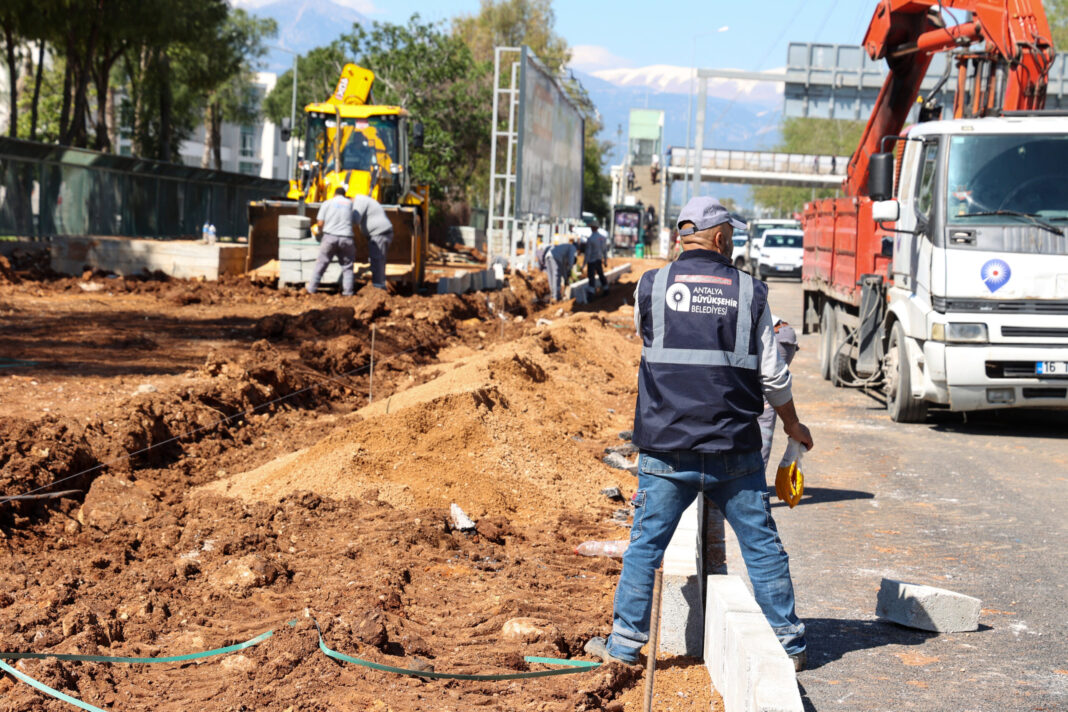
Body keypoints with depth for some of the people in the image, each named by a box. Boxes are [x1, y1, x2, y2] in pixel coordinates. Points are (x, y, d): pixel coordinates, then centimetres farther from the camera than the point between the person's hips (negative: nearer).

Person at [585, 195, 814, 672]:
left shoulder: (652, 287, -1)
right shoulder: (750, 294, 0)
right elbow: (773, 375, 4)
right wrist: (792, 424, 20)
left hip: (667, 449, 0)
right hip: (735, 451, 0)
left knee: (645, 544, 8)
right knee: (762, 545, 9)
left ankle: (624, 644, 12)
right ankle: (789, 642, 16)